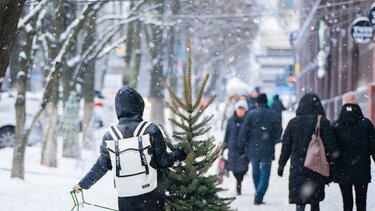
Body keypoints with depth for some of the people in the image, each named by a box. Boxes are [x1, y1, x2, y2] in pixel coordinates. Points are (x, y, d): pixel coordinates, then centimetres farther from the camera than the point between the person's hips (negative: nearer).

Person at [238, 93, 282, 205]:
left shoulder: (250, 114, -5)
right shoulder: (271, 115, -6)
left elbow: (243, 132, -5)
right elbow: (278, 133, -1)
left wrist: (242, 148, 4)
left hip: (253, 149, 2)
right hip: (267, 151, -2)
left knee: (256, 173, 16)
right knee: (265, 174, 2)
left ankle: (258, 196, 23)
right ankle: (258, 197, -13)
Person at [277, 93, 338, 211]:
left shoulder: (293, 122, 1)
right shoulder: (323, 122, -5)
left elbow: (286, 146, 5)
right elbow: (331, 146, -7)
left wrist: (281, 165, 14)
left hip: (297, 167, 0)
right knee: (315, 201, 14)